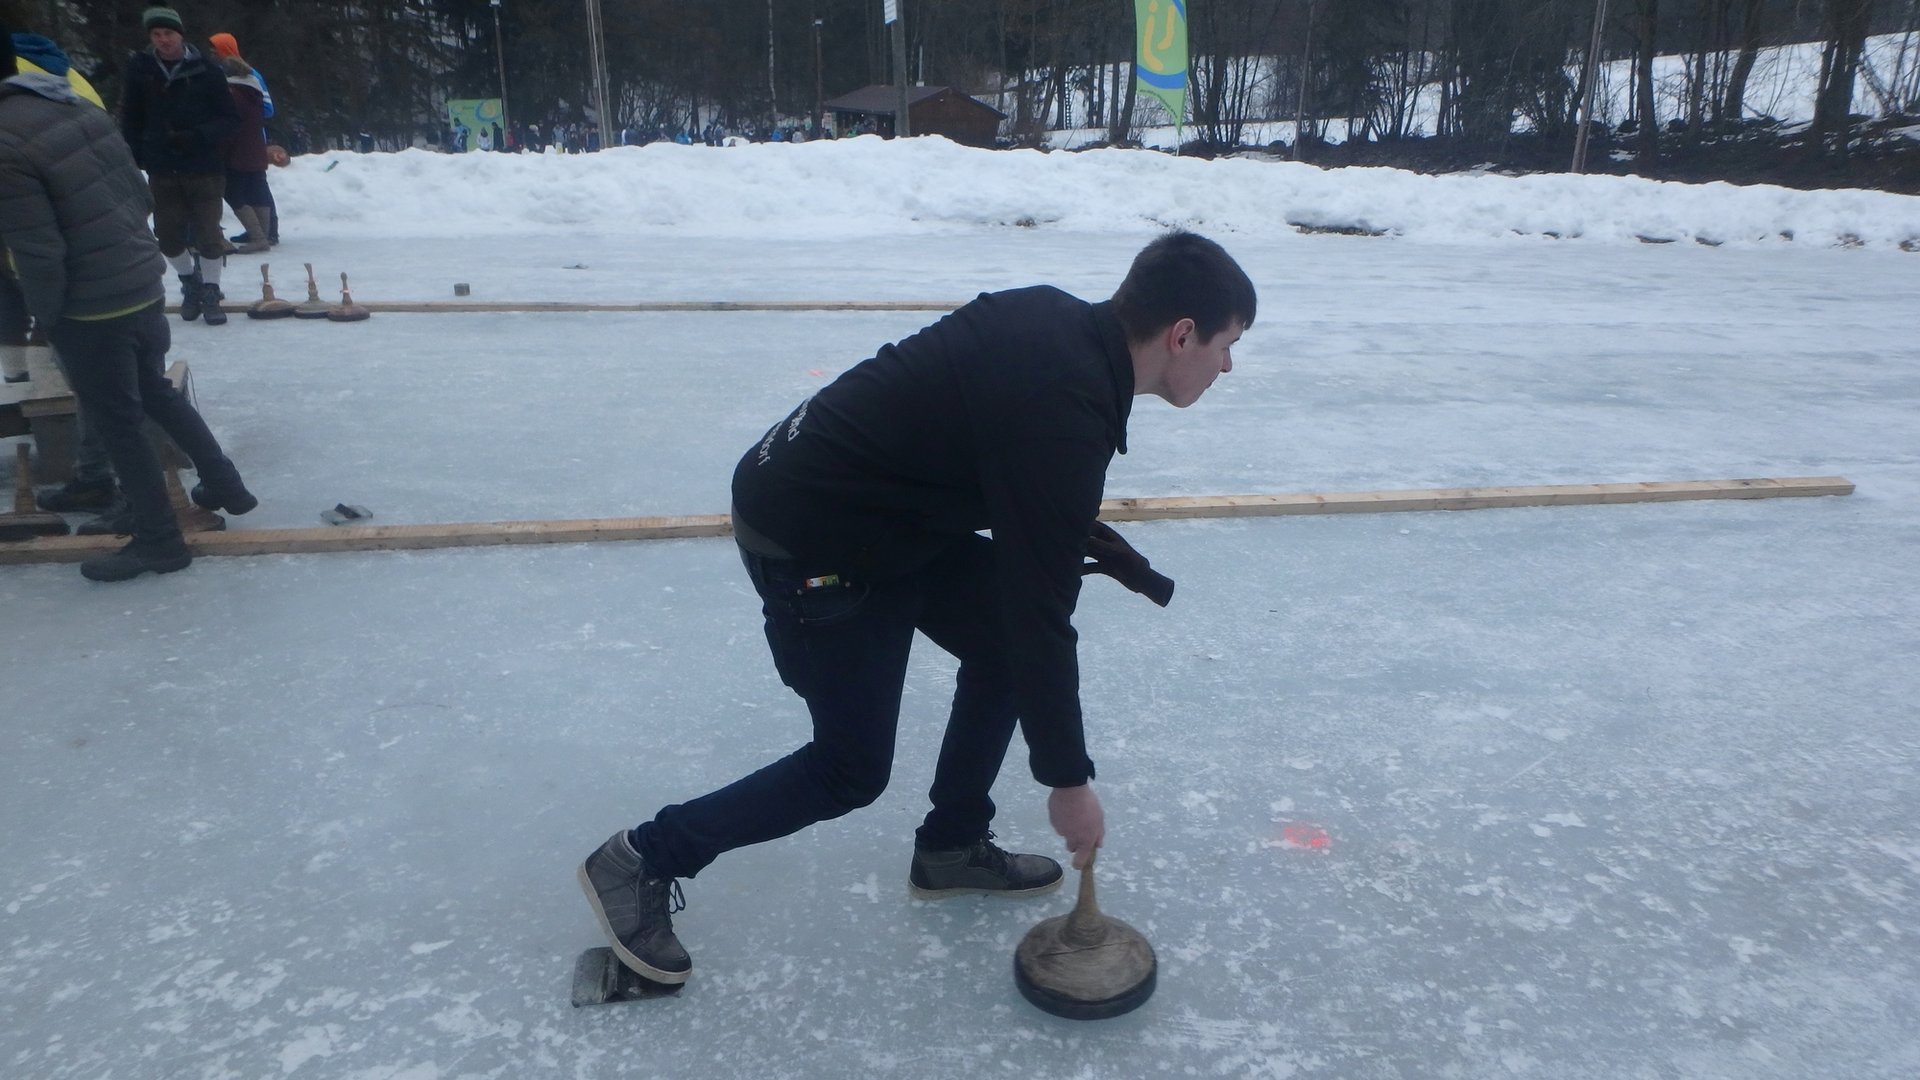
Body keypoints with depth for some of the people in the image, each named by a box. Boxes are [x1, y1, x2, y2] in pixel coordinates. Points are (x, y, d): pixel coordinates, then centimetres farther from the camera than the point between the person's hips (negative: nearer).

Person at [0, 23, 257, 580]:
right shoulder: (83, 109, 2)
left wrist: (46, 317, -4)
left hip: (91, 311, -7)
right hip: (145, 287, 7)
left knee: (118, 422, 8)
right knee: (157, 391, 26)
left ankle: (159, 540, 20)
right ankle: (227, 486, 36)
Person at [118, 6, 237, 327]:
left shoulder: (206, 72, -6)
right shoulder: (140, 68, 1)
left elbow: (230, 118, -5)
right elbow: (131, 118, 6)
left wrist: (198, 137, -18)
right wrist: (134, 156, -1)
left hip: (204, 167, -3)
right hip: (161, 170, 3)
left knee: (208, 233, -2)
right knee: (168, 235, 8)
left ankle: (210, 293, 14)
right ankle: (190, 281, 31)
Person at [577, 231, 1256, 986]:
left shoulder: (1060, 319, -1)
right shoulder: (1063, 413, -28)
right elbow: (1041, 616, -25)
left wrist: (1091, 539, 11)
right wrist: (1069, 780, -14)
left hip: (886, 505, 10)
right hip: (807, 541, -9)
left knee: (1004, 640, 11)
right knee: (852, 768, 3)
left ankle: (951, 846, 26)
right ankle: (642, 862, 16)